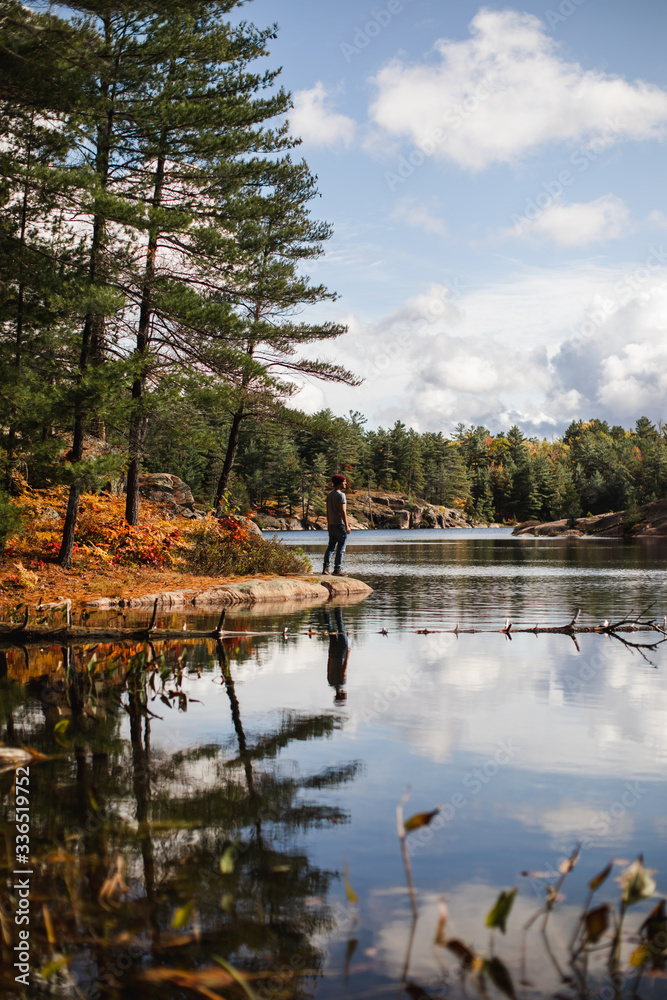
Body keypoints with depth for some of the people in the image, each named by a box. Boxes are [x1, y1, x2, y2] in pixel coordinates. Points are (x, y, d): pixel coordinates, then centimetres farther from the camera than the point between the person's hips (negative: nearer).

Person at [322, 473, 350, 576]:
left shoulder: (329, 495, 12)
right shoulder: (341, 495, -12)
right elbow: (342, 511, -18)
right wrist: (347, 526, -18)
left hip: (332, 525, 8)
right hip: (340, 524, -8)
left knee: (331, 547, 11)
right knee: (341, 548, -3)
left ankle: (325, 567, 6)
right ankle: (337, 569, -5)